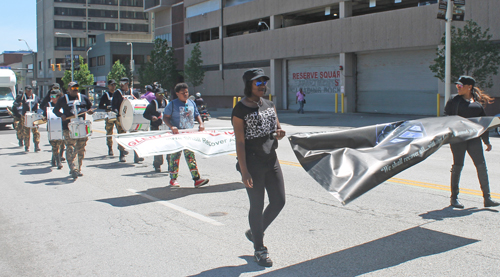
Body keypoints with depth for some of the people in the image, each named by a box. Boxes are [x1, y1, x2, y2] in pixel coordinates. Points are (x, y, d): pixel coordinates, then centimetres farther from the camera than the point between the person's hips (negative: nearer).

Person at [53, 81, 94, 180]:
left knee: (81, 148, 5)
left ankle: (78, 169, 17)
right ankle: (73, 169, -18)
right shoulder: (63, 99, 7)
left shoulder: (83, 98, 12)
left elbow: (90, 106, 23)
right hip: (68, 128, -3)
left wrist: (89, 111, 0)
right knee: (70, 148, -13)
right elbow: (55, 110, 14)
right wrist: (61, 115, -7)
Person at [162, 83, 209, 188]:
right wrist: (171, 127, -22)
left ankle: (197, 179, -3)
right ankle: (173, 179, 14)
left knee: (190, 156, 1)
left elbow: (197, 115, 21)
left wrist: (201, 124, 2)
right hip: (176, 135, -4)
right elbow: (165, 117, -5)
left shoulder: (191, 103, 13)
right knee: (174, 156, 2)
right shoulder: (172, 104, -3)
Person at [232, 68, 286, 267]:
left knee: (279, 201, 10)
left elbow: (277, 128, 20)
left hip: (271, 160, 7)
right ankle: (259, 249, 19)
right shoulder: (240, 110, -11)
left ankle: (255, 232, 33)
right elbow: (239, 142, -14)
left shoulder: (269, 105, 11)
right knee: (257, 206, 3)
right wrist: (244, 171, -19)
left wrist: (279, 133, -7)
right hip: (253, 163, -7)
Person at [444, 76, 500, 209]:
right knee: (458, 166, 2)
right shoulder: (454, 101, 2)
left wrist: (486, 141, 15)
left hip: (474, 138, 3)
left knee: (481, 166, -1)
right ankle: (454, 197, 12)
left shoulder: (478, 102, 10)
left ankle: (487, 198, 4)